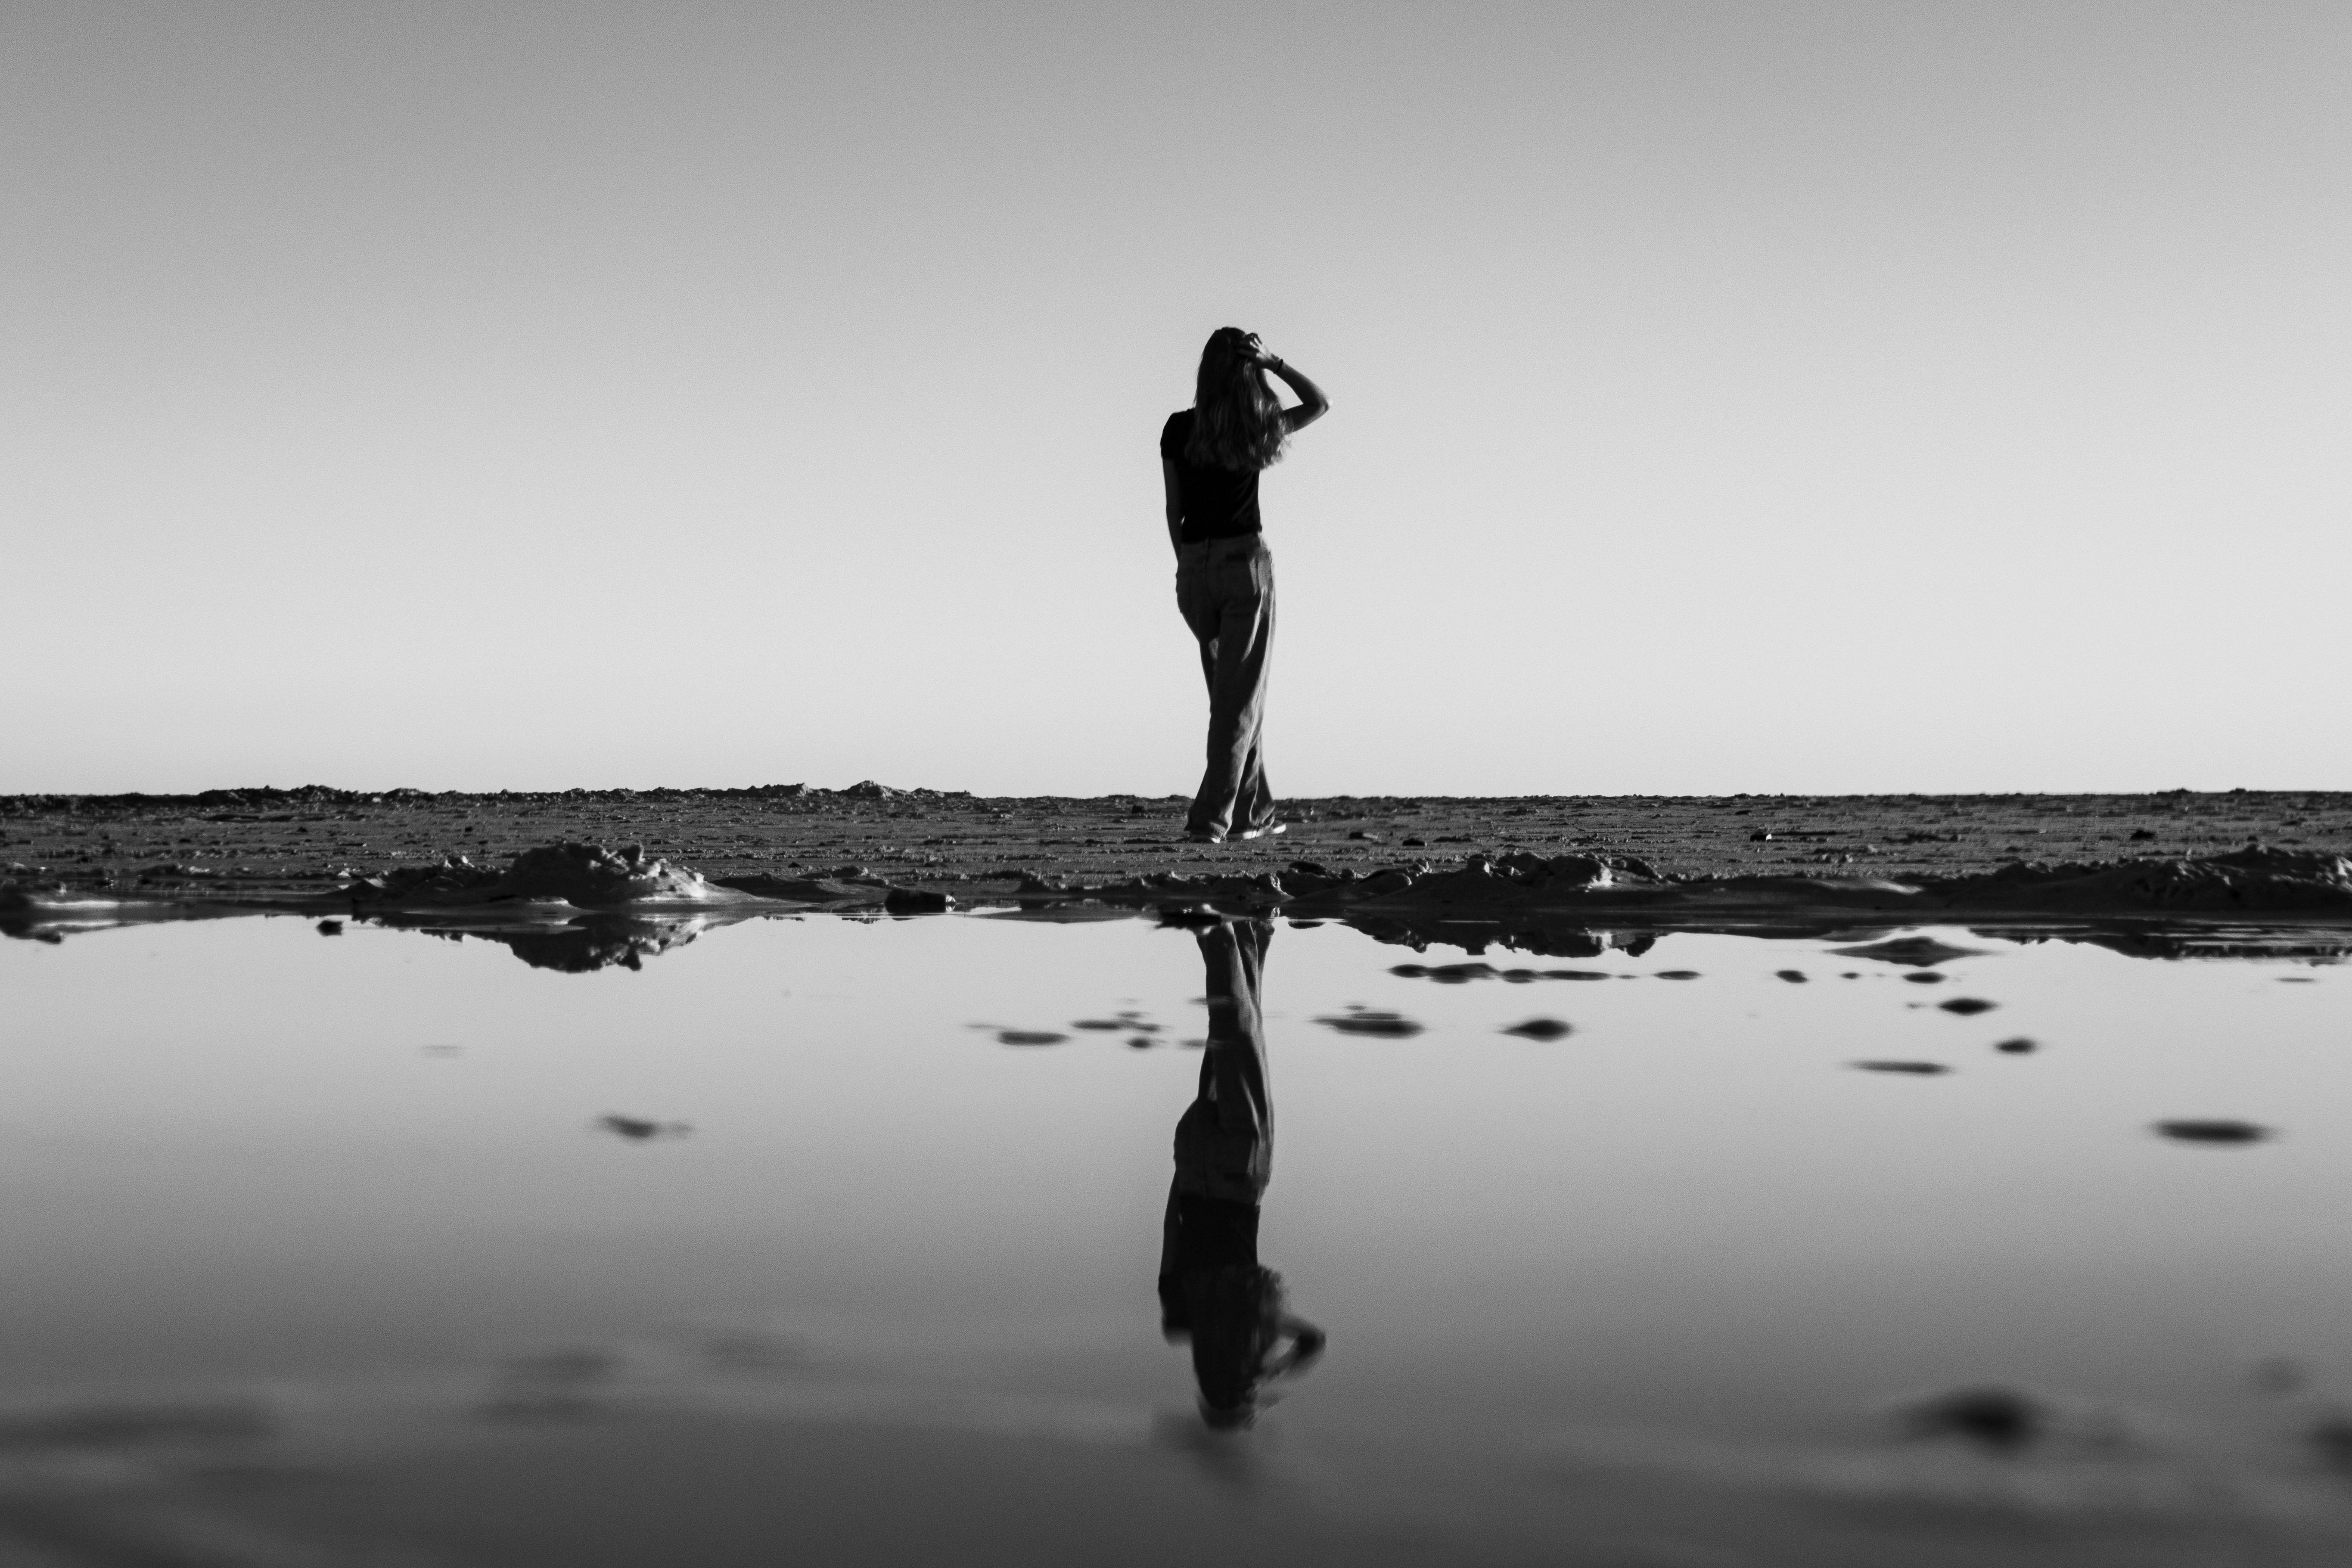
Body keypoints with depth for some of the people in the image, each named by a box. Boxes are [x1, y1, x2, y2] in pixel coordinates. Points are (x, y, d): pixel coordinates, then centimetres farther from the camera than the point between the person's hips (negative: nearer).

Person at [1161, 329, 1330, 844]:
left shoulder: (1178, 429, 0)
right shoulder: (1256, 428, -5)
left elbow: (1173, 511, 4)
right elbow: (1320, 402, 12)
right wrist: (1274, 363, 1)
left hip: (1194, 567, 3)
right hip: (1245, 561, -3)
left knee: (1229, 691, 17)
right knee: (1241, 695, 0)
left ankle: (1253, 811, 21)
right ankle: (1211, 817, -10)